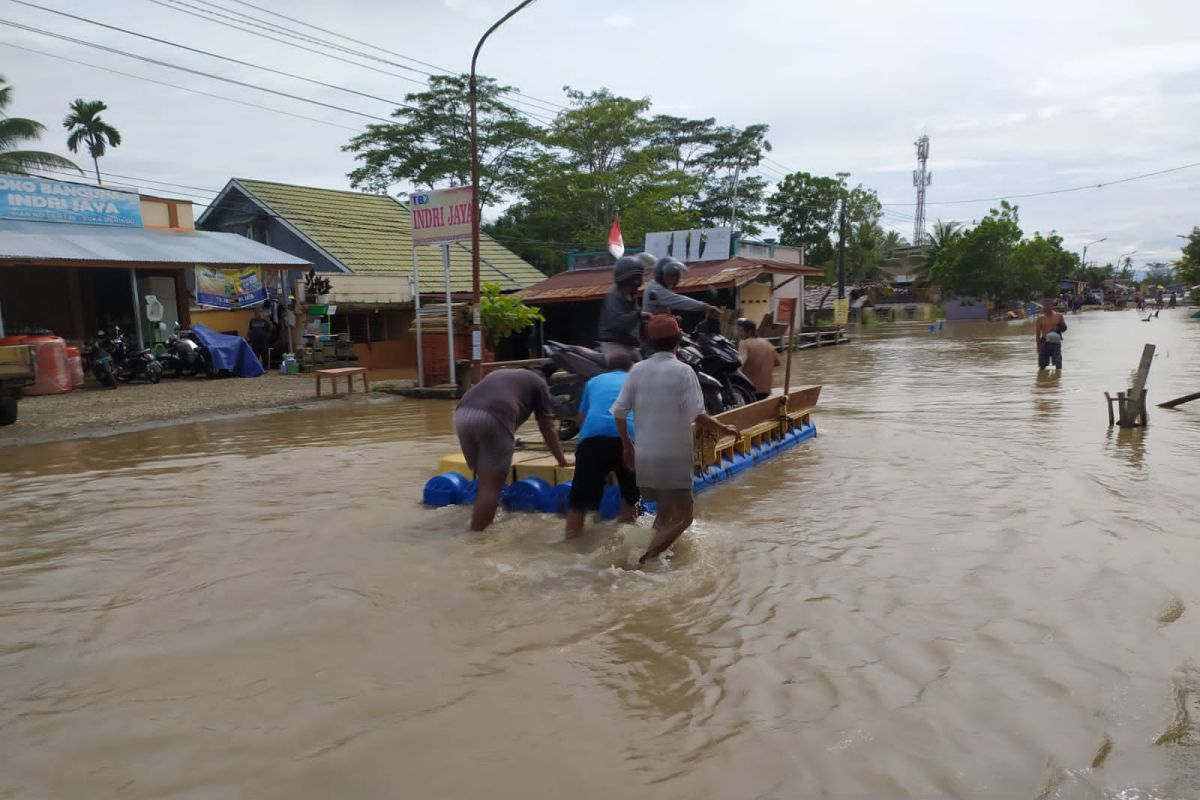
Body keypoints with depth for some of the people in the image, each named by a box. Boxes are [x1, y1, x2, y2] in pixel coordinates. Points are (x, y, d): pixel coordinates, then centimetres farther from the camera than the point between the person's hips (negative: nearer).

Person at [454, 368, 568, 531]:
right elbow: (548, 429, 26)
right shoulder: (538, 383, 26)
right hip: (493, 418, -6)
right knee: (491, 486, 2)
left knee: (484, 481, 22)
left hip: (463, 414, 6)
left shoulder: (497, 375, 40)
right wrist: (562, 461, 39)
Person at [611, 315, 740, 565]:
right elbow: (697, 415, -16)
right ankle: (644, 561, -12)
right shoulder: (682, 371, -9)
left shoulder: (637, 370, 3)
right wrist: (724, 429, 0)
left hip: (644, 457, 6)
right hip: (673, 457, -6)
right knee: (681, 517, 0)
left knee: (665, 511, 23)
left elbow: (619, 411, 3)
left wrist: (627, 445, 15)